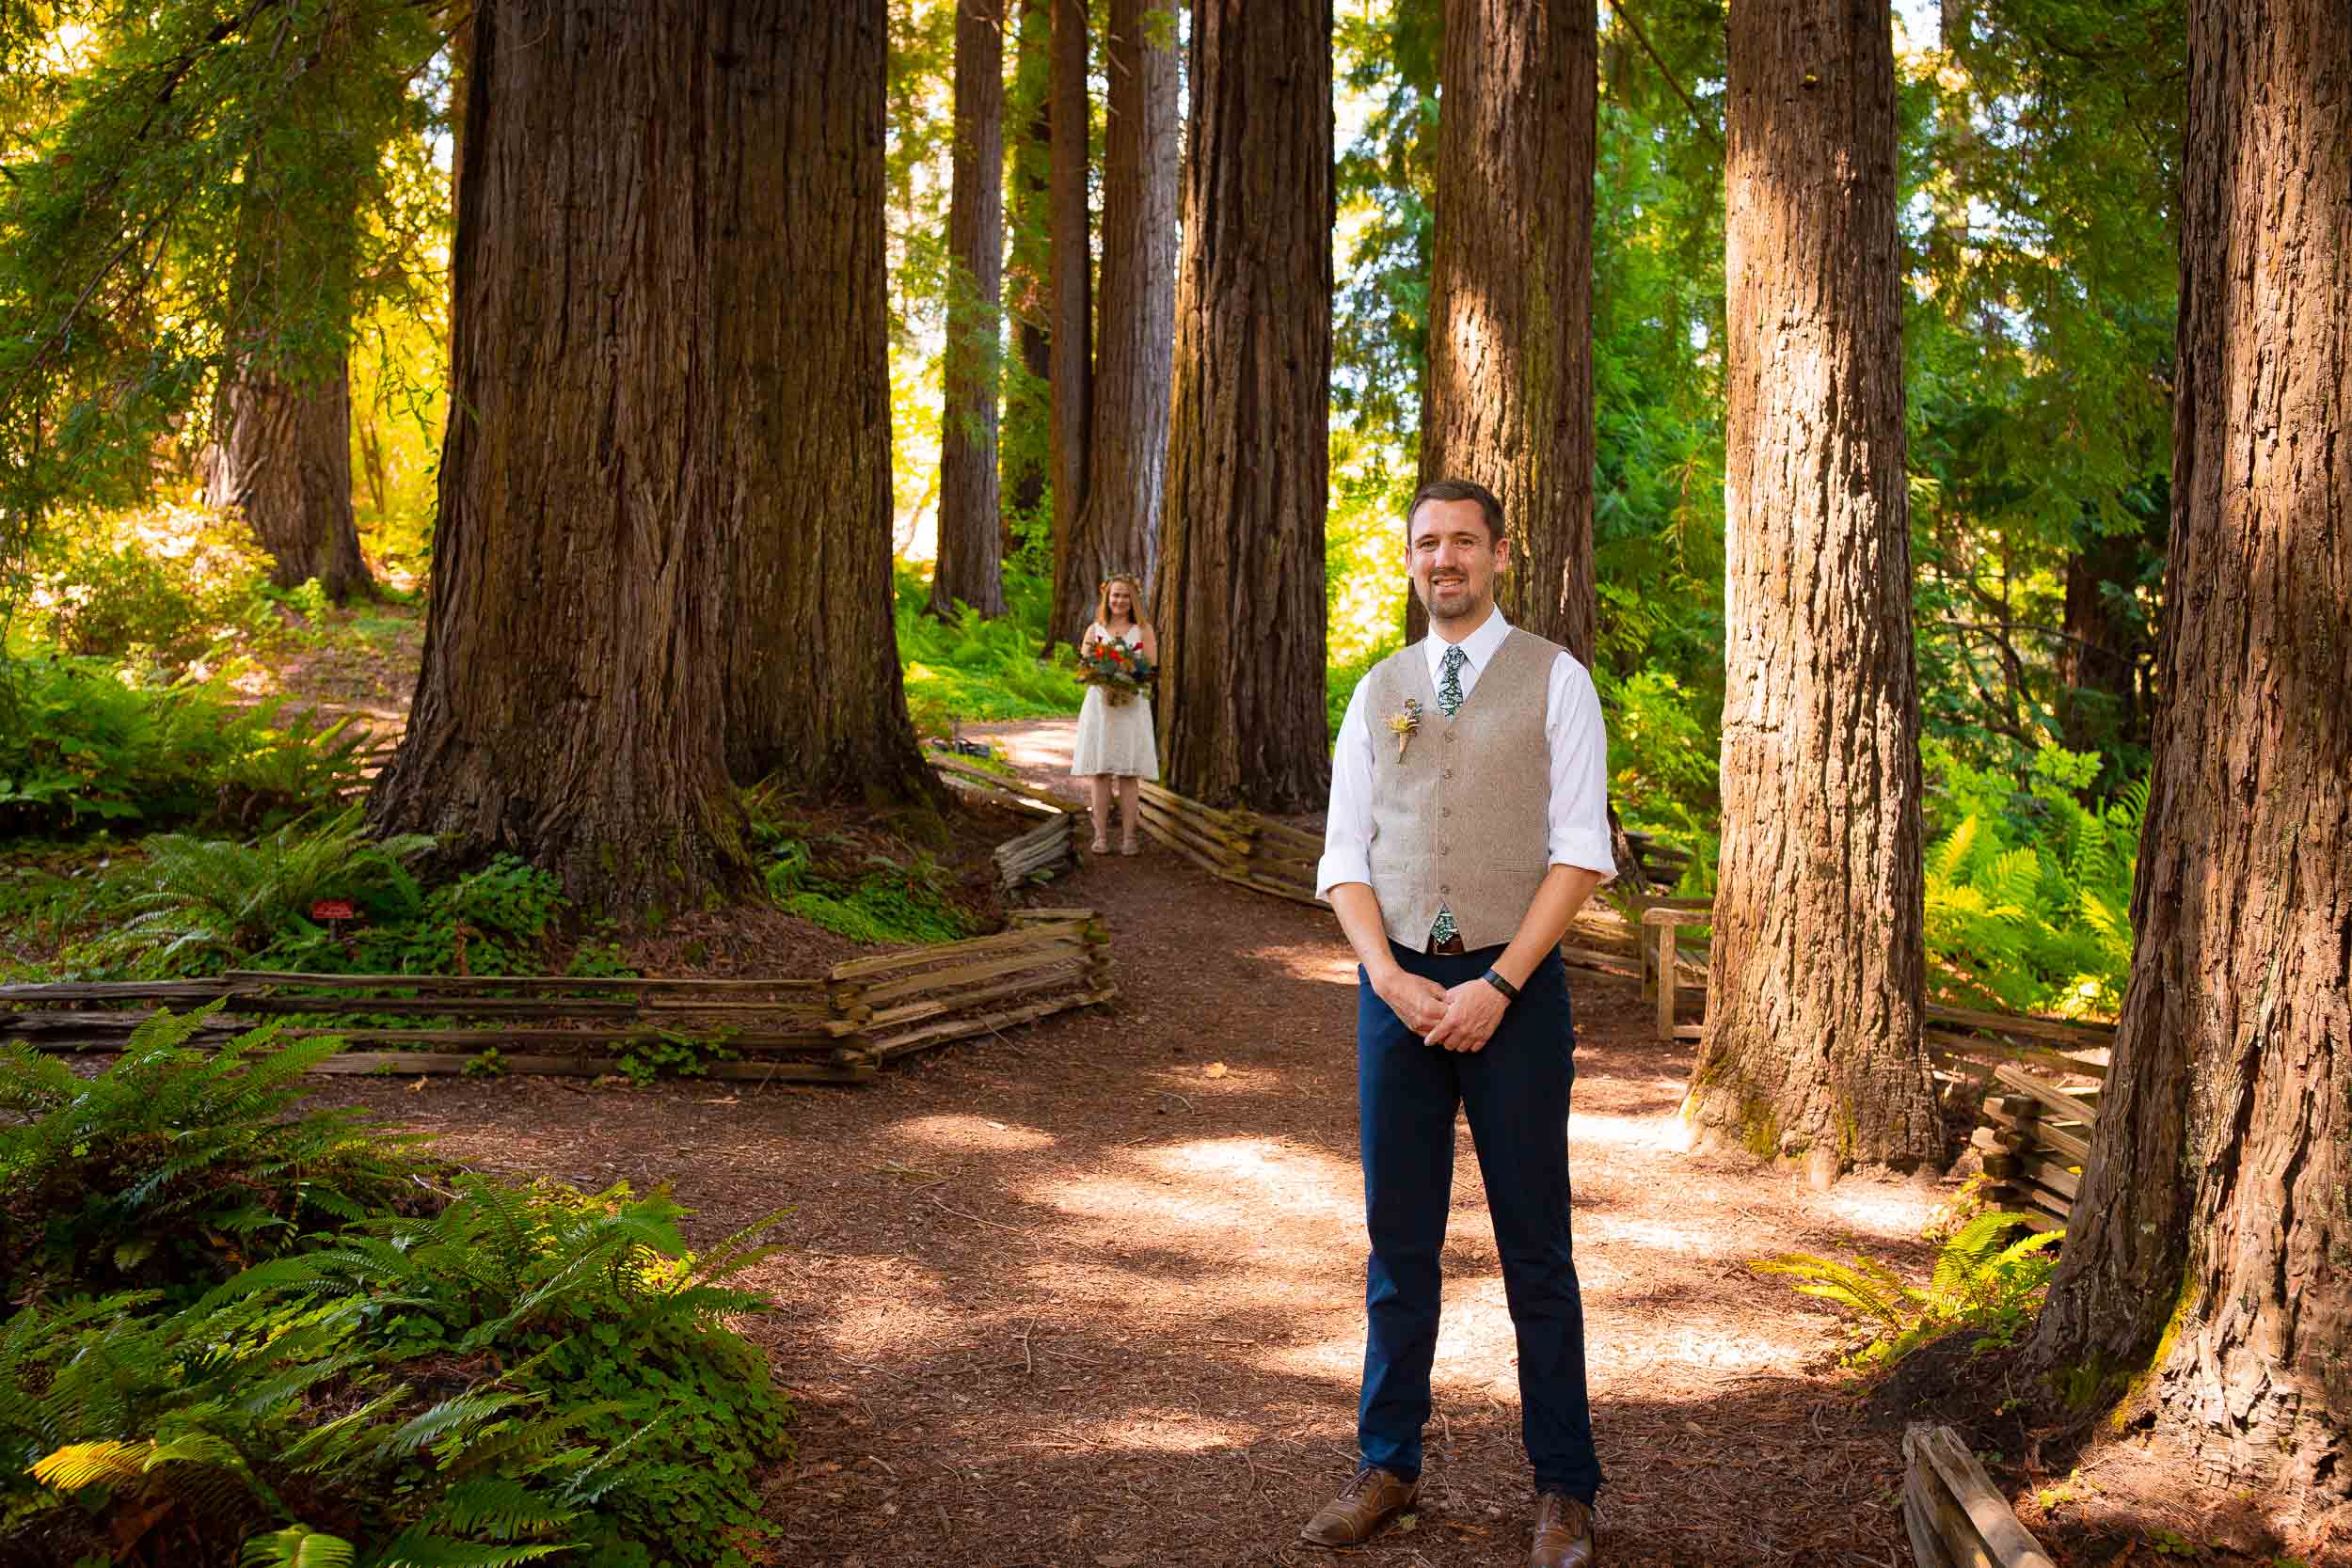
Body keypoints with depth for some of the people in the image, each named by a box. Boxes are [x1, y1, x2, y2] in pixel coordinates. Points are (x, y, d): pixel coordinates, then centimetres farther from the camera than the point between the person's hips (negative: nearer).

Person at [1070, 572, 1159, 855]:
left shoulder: (1144, 630, 7)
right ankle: (1101, 835, 3)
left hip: (1132, 707, -1)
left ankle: (1128, 837, 2)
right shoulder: (1094, 631, 10)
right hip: (1099, 705, 1)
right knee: (1099, 773, -1)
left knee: (1129, 774, -2)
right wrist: (1088, 653, -13)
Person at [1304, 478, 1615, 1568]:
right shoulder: (1378, 693, 12)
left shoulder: (1553, 681, 1)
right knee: (1399, 1241, 10)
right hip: (1396, 985, 3)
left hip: (1513, 987, -3)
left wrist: (1498, 984, -14)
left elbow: (1580, 853, -6)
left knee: (1535, 1247, 4)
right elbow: (1344, 855, 7)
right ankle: (1387, 1468, 22)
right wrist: (1389, 975, -9)